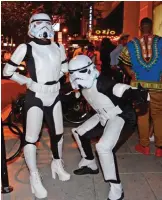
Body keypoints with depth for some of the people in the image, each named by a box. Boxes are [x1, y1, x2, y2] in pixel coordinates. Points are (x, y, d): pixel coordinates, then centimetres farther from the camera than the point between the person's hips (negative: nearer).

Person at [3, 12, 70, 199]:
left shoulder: (58, 48, 2)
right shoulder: (26, 48, -13)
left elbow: (64, 68, 19)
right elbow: (7, 71, -9)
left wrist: (53, 79, 6)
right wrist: (27, 81, -9)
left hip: (54, 96, 5)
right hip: (35, 98, -5)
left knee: (57, 134, 16)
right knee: (31, 138, 0)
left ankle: (57, 165, 40)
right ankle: (34, 177, 18)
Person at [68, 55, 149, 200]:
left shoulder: (104, 84, -31)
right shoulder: (84, 85, -5)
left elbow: (128, 92, -41)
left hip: (120, 116, -9)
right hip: (103, 115, 9)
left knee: (103, 147, -26)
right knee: (80, 133, 15)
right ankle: (90, 165, 35)